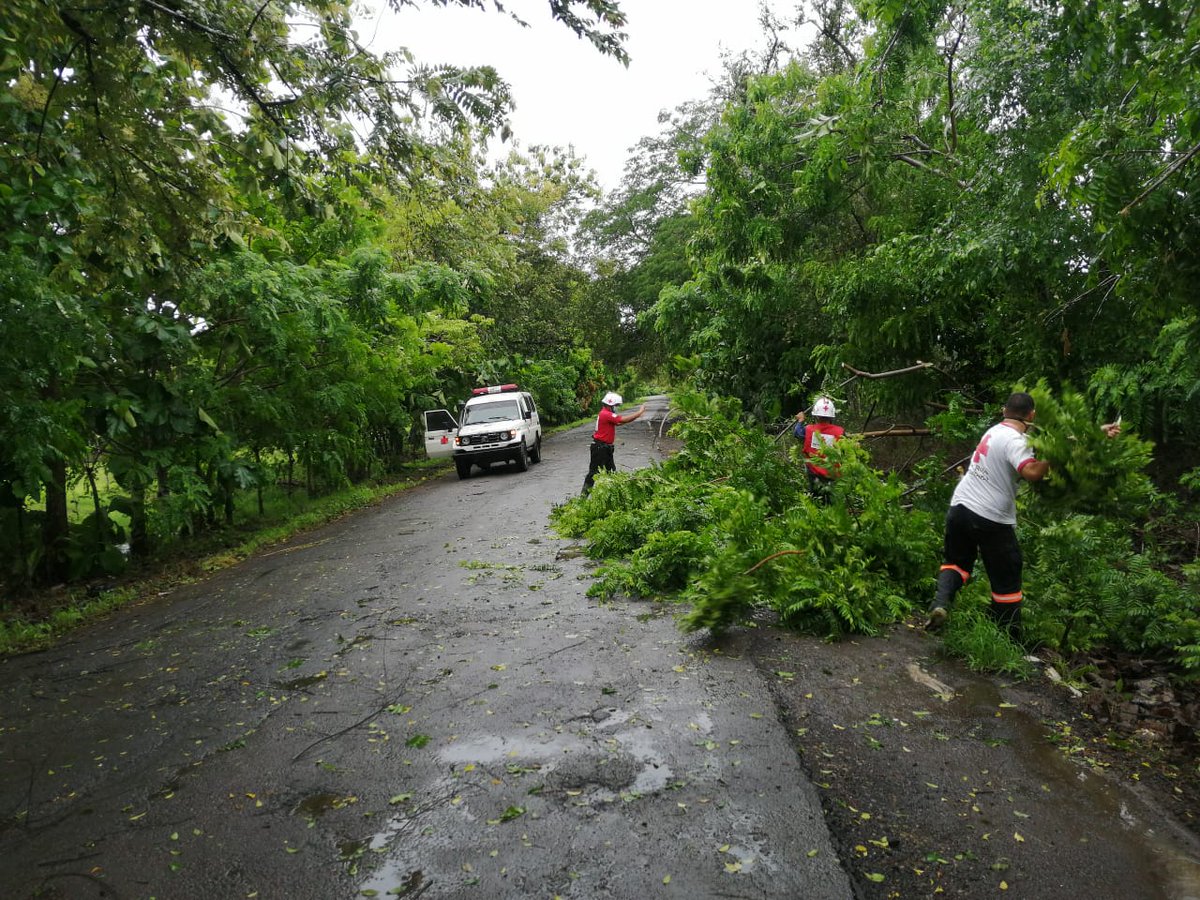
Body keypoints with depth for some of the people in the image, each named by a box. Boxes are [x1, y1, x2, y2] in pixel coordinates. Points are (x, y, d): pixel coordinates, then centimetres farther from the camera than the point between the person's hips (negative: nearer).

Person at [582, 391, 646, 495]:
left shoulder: (607, 414, 12)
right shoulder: (606, 414, -21)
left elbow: (619, 422, 17)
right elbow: (624, 420, -23)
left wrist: (636, 415, 12)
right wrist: (640, 412, -14)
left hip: (606, 447, 10)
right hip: (599, 448, -10)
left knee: (608, 471, 15)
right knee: (594, 471, -6)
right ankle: (584, 495, 0)